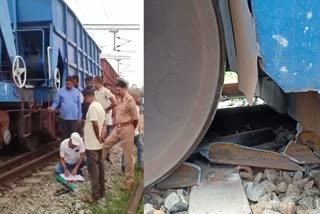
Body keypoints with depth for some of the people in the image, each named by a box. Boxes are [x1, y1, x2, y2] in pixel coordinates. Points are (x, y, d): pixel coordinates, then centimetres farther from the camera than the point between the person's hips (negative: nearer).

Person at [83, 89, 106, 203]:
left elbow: (95, 124, -23)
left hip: (92, 144, -9)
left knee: (93, 169, -4)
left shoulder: (92, 107, -18)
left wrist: (98, 138, -12)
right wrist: (100, 137, 6)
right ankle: (101, 191, 22)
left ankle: (95, 195, 0)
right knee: (100, 167, 14)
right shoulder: (100, 106, 12)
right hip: (99, 144, 9)